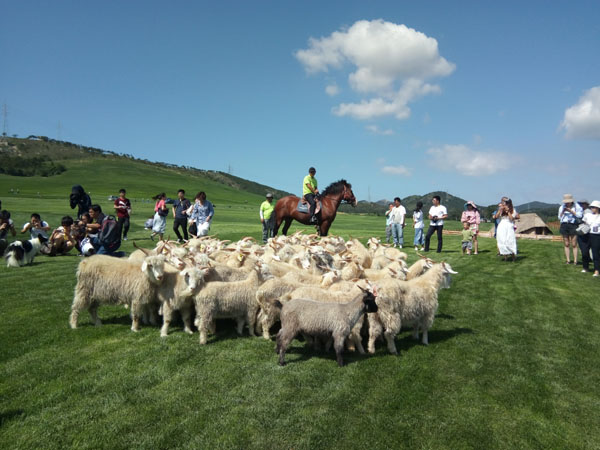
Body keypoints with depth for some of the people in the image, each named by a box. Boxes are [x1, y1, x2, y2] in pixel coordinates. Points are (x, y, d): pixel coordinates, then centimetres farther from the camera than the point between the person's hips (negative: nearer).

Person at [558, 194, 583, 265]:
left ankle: (575, 261, 0)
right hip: (564, 225, 4)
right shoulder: (561, 207, 12)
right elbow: (559, 218, 9)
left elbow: (579, 215, -11)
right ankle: (568, 260, 8)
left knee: (574, 245, -4)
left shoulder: (577, 207, 0)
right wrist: (562, 212, -8)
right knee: (566, 244, 5)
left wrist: (570, 211, -18)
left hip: (573, 225, -3)